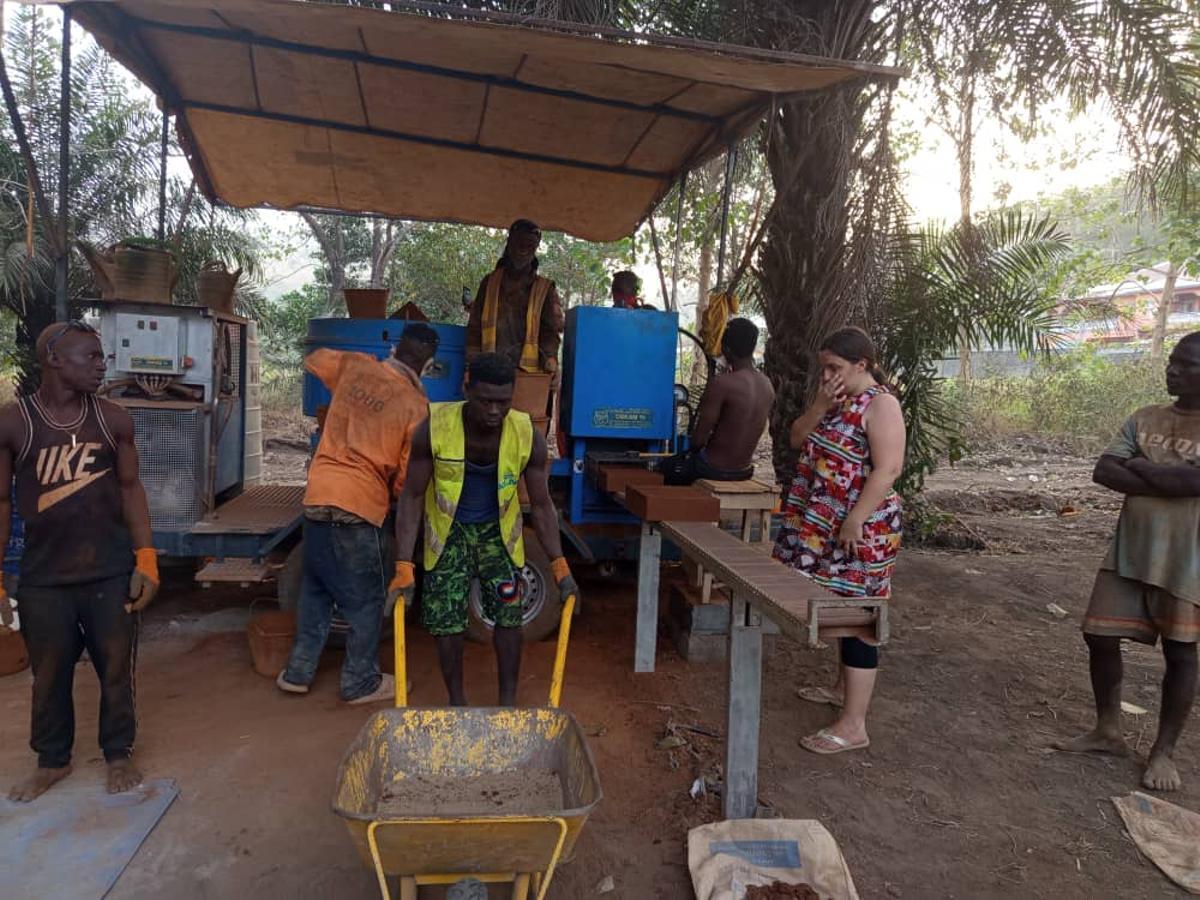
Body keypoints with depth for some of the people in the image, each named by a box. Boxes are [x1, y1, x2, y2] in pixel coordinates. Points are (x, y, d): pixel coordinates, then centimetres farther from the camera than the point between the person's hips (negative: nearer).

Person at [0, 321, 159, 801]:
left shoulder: (114, 420, -3)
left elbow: (130, 488, 3)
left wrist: (146, 558, -3)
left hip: (111, 572, 1)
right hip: (43, 577, 0)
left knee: (117, 669, 11)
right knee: (50, 674, 15)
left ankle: (119, 754, 30)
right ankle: (52, 761, 36)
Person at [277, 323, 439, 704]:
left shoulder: (356, 367, 5)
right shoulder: (415, 406, -8)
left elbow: (314, 358, 27)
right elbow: (407, 476, -5)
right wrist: (396, 499, 15)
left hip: (316, 497, 6)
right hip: (359, 507, -6)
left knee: (315, 588, 21)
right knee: (366, 598, 10)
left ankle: (299, 671, 31)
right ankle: (360, 682, 22)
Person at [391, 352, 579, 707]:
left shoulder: (528, 436, -23)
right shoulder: (434, 428, -27)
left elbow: (541, 505, -13)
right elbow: (412, 497, -19)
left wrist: (559, 564, -20)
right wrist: (403, 567, -24)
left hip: (498, 529, 1)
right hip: (448, 529, -1)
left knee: (508, 617, 1)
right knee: (446, 622, 1)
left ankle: (508, 702, 20)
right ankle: (457, 702, 22)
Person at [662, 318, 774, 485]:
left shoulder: (721, 384, -23)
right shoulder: (767, 385, -1)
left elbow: (698, 439, -19)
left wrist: (693, 447, 3)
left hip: (715, 469, -6)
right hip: (745, 470, 7)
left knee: (667, 466, 23)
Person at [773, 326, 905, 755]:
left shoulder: (880, 404, -15)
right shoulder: (837, 400, 13)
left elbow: (888, 469, -22)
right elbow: (797, 440, 10)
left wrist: (854, 522, -24)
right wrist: (819, 407, -6)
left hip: (861, 528, -9)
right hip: (824, 525, 9)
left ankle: (853, 726, 1)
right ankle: (843, 688, 36)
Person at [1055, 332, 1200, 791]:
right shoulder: (1144, 419, 6)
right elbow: (1103, 471, -5)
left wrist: (1140, 467, -10)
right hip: (1129, 550, 5)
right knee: (1099, 634, 6)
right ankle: (1108, 730, 23)